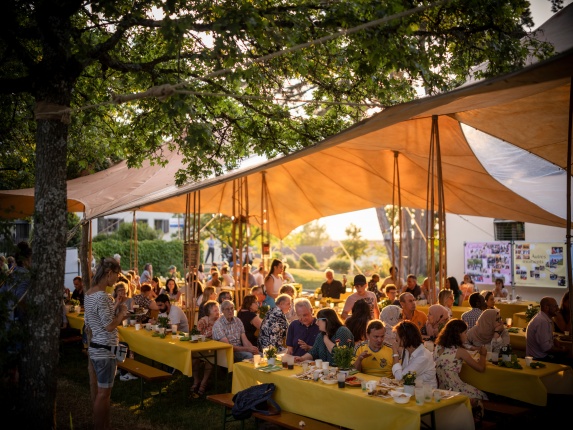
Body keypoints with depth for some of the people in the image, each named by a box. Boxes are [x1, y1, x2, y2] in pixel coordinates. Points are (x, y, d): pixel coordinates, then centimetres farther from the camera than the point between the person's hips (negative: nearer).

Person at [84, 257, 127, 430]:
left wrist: (114, 311, 14)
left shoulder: (89, 294, 9)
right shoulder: (102, 296, -22)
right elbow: (109, 326, -22)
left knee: (100, 391, 18)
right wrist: (122, 312, -7)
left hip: (95, 347, 10)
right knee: (104, 392, 2)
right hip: (105, 350, -10)